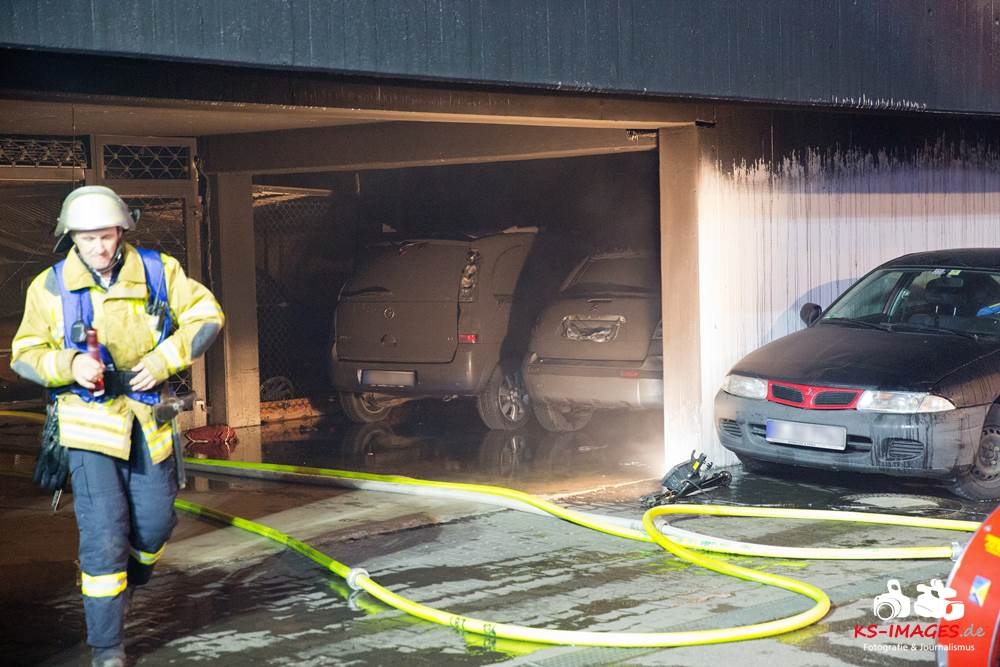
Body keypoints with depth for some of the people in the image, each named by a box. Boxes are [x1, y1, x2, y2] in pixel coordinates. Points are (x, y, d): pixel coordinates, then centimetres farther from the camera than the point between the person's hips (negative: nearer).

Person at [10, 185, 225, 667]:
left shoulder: (159, 271, -3)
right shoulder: (50, 287, -5)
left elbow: (206, 315, 2)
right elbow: (25, 355, -1)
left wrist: (165, 359, -12)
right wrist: (70, 364, -22)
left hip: (146, 418, 3)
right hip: (88, 421, -3)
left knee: (156, 520, 9)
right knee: (103, 530, -8)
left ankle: (126, 579, 43)